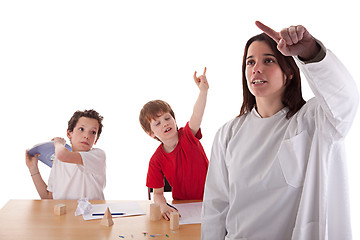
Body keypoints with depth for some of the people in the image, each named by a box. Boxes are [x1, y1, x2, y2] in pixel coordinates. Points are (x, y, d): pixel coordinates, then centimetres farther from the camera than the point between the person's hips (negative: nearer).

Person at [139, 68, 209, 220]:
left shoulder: (187, 135, -8)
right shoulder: (156, 161, -7)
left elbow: (197, 116, -27)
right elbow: (157, 193, -4)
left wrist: (203, 90, -44)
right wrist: (163, 206, -27)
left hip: (208, 199, -1)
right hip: (182, 205, 2)